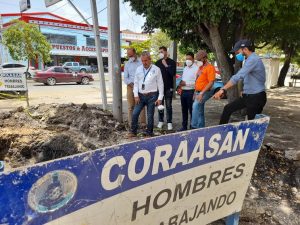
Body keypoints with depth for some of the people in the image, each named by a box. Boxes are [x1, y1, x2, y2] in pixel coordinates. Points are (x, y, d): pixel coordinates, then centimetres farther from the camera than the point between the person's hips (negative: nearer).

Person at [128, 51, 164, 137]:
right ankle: (133, 131, 19)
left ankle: (149, 133, 20)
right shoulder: (139, 69, 6)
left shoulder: (156, 69, -4)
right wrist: (136, 95, -1)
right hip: (140, 95, 3)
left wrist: (160, 98, -6)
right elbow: (136, 83, 8)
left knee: (150, 116, 4)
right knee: (135, 114, 2)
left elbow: (160, 84, -3)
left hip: (151, 96, -3)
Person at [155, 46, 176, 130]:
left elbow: (173, 73, -11)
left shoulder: (172, 62, 1)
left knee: (168, 106, 0)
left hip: (168, 87, -3)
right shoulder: (157, 63, 9)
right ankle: (160, 121, 18)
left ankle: (169, 122, 6)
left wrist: (166, 65, -13)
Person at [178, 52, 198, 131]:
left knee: (191, 110, -3)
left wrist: (186, 83, -17)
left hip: (191, 92, -8)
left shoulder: (196, 68, -8)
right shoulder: (185, 68, 19)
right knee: (184, 110, 14)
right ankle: (184, 126, 24)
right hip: (183, 91, 8)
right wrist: (181, 84, 5)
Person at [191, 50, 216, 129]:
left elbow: (211, 82, -17)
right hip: (198, 92, 9)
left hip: (204, 92, -9)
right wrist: (195, 92, 16)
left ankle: (194, 126, -23)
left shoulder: (210, 67, -10)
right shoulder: (201, 67, 17)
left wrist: (201, 93, -22)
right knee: (200, 112, 11)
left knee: (196, 105, -28)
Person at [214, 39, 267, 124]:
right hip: (248, 96, 10)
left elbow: (238, 76, -30)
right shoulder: (250, 59, 13)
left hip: (256, 97, -10)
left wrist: (223, 90, -33)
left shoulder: (253, 59, -19)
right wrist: (245, 90, 10)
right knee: (228, 108, 8)